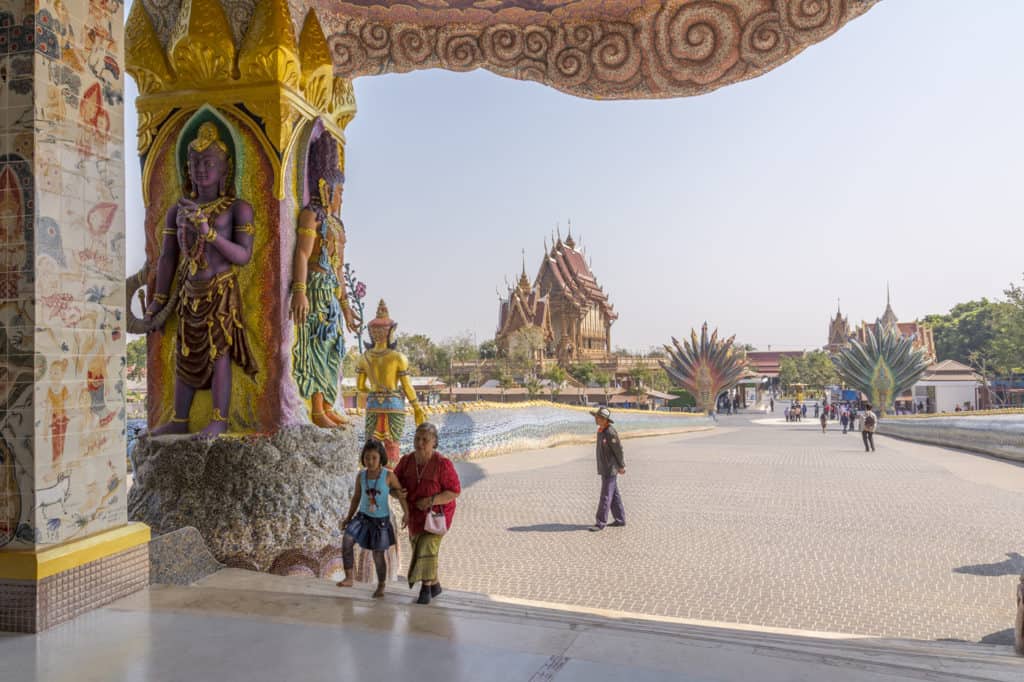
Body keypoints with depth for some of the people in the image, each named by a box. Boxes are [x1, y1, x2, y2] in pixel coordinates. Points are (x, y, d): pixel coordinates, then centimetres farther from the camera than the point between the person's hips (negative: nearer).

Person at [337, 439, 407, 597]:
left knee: (378, 554, 4)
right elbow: (356, 497, 8)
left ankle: (381, 586, 26)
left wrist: (406, 512, -6)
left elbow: (400, 493, -3)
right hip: (363, 517, 3)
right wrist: (349, 517, 8)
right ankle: (348, 578, -7)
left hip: (381, 520, -3)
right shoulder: (361, 476, -4)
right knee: (347, 540, -18)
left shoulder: (389, 475, -13)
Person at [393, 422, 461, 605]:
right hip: (416, 514, 5)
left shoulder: (442, 463, -24)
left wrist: (431, 501, -30)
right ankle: (435, 585, 35)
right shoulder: (406, 461, -10)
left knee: (427, 547, -20)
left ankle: (425, 589, 0)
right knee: (418, 548, 13)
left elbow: (455, 491, -20)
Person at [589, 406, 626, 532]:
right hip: (604, 468, 9)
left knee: (606, 496, -4)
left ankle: (600, 523, 0)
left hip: (610, 469, -9)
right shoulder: (601, 431, 8)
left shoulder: (610, 432, -22)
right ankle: (620, 520, 22)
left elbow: (618, 450, -15)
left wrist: (621, 466, -5)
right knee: (613, 495, 14)